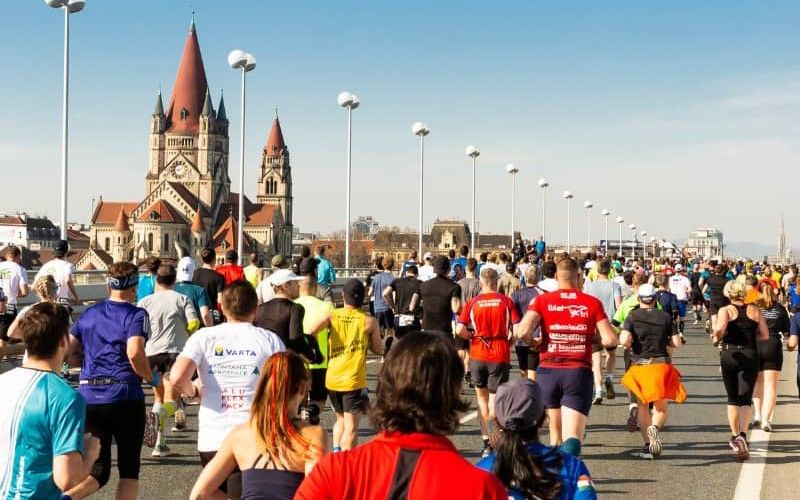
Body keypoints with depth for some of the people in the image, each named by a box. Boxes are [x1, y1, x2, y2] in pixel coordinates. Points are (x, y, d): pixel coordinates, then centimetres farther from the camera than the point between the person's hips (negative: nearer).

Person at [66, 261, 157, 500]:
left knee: (97, 472, 11)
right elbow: (134, 353, -21)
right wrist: (151, 378, -5)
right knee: (129, 469, 10)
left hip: (88, 398, 5)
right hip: (125, 397, -5)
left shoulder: (89, 313, 12)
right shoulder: (136, 315, -5)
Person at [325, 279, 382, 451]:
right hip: (354, 381, -3)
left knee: (341, 419, 23)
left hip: (331, 379, 3)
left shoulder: (332, 316, -1)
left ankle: (335, 451, 5)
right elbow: (379, 350, 4)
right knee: (351, 426, -1)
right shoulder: (369, 321, -4)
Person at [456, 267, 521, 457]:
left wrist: (472, 337, 10)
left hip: (478, 355, 1)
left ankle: (486, 441, 13)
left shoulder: (472, 303, -1)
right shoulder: (506, 301, -3)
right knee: (495, 399, 3)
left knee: (482, 397, 16)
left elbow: (460, 330, -9)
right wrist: (509, 338, 10)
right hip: (500, 355, -1)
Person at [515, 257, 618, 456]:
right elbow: (610, 340, -3)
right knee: (572, 437, -9)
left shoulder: (542, 301, 2)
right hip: (579, 372, -2)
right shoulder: (592, 303, 2)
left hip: (548, 370, 2)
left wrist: (534, 343, 8)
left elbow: (522, 331, -13)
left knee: (556, 431, 21)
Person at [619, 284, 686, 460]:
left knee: (643, 407, 14)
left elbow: (624, 340, -16)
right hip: (662, 365, 1)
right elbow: (677, 343, -1)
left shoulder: (633, 316, -4)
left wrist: (629, 345, 5)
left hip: (640, 365, -1)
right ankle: (655, 428, -20)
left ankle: (647, 445, 9)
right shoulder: (665, 316, 1)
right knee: (661, 407, 11)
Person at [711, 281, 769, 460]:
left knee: (733, 399, 16)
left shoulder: (725, 310, -3)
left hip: (730, 355, -1)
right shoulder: (754, 310, 5)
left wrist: (717, 337, -2)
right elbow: (765, 335, 4)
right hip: (750, 355, 1)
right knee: (746, 399, -1)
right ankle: (743, 435, -23)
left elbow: (720, 328, -22)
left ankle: (735, 437, 21)